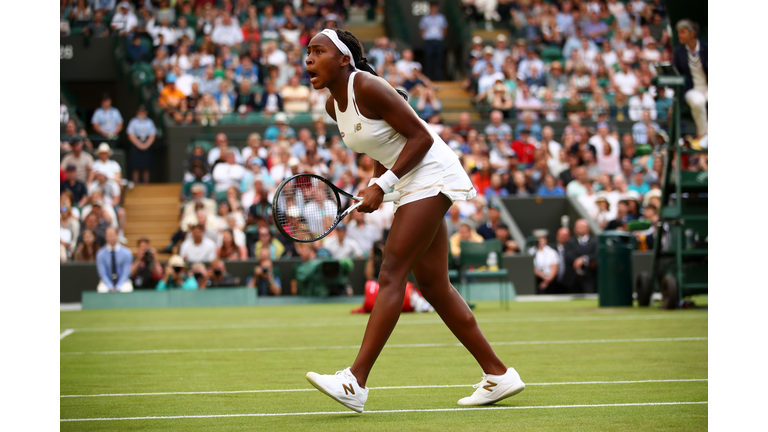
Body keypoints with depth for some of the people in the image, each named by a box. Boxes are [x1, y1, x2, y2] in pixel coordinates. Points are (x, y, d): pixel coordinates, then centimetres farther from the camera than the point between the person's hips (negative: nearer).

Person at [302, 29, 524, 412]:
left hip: (432, 176, -10)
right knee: (433, 286, 9)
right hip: (412, 186, 10)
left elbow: (421, 136, -19)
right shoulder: (333, 104, 8)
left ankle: (356, 382, -22)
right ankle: (498, 374, 16)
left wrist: (383, 184, -22)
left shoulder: (366, 87, -19)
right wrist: (376, 186, 3)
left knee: (391, 275, -16)